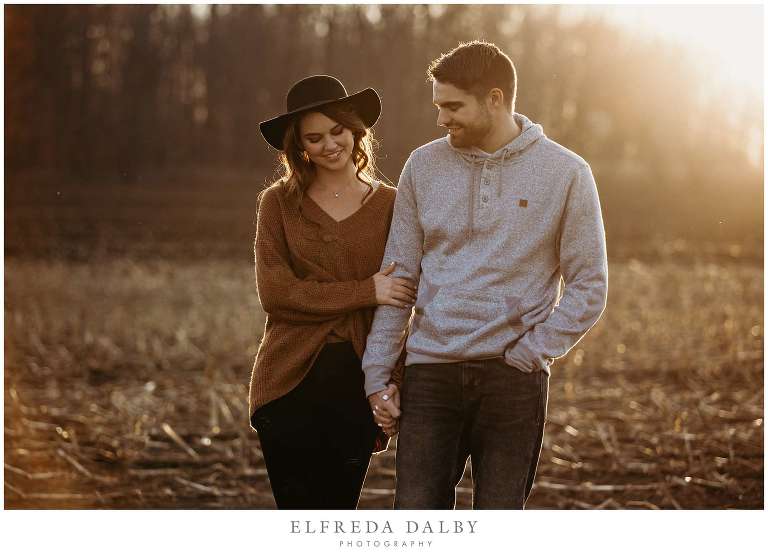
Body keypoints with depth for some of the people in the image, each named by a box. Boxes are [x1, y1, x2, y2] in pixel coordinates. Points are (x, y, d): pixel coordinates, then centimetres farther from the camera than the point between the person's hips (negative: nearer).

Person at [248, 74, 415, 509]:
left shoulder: (390, 205, 5)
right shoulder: (279, 203, 4)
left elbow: (402, 305, 5)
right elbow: (275, 292, -7)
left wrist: (395, 384, -7)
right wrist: (365, 292, -13)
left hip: (357, 385, 1)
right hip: (292, 382, -1)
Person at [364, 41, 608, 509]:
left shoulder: (566, 173, -1)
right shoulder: (424, 166, 7)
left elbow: (589, 287, 1)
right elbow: (399, 274, 9)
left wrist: (528, 354, -9)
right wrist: (377, 374, 5)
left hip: (515, 378, -2)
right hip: (431, 372, 2)